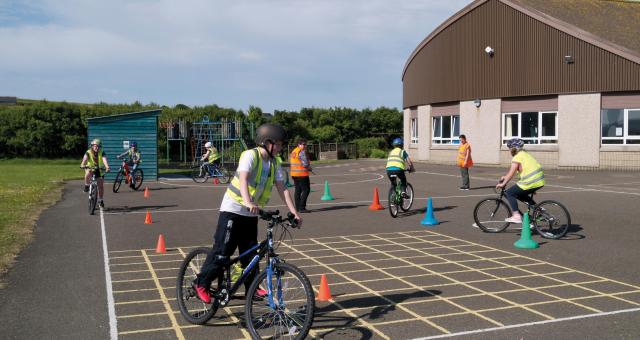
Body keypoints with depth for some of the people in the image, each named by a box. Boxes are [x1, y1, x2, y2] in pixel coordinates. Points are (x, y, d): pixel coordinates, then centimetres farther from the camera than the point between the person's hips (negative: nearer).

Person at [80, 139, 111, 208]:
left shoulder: (102, 153, -17)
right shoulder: (88, 152, -17)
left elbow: (104, 160, -35)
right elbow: (85, 159, -35)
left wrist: (107, 167, -55)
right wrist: (83, 165, -57)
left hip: (99, 169, 1)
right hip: (90, 168, -1)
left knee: (101, 185, -1)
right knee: (88, 173, -38)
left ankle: (100, 200, 18)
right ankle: (86, 186, -13)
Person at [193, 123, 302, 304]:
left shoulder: (275, 163, 2)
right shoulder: (250, 155, -19)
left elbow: (282, 188, 0)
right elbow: (243, 179, -33)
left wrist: (294, 212, -9)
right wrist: (248, 202, -50)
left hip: (251, 214, 6)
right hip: (233, 210, -6)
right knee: (222, 251, -5)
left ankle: (252, 287, 21)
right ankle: (201, 284, 10)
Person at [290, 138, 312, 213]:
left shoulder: (293, 151, 15)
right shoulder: (302, 152, -15)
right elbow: (305, 164, -21)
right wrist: (309, 168, 1)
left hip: (294, 174, 9)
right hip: (302, 174, -9)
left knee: (297, 190, 14)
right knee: (306, 190, -5)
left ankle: (297, 207, 17)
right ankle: (302, 207, -11)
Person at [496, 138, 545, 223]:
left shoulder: (517, 157, -8)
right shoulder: (524, 154, 20)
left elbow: (511, 173, -14)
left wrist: (503, 184, -10)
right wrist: (505, 177, 27)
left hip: (530, 182, -9)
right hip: (539, 181, 9)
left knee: (509, 193, -1)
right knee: (520, 194, 28)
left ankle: (516, 216, -11)